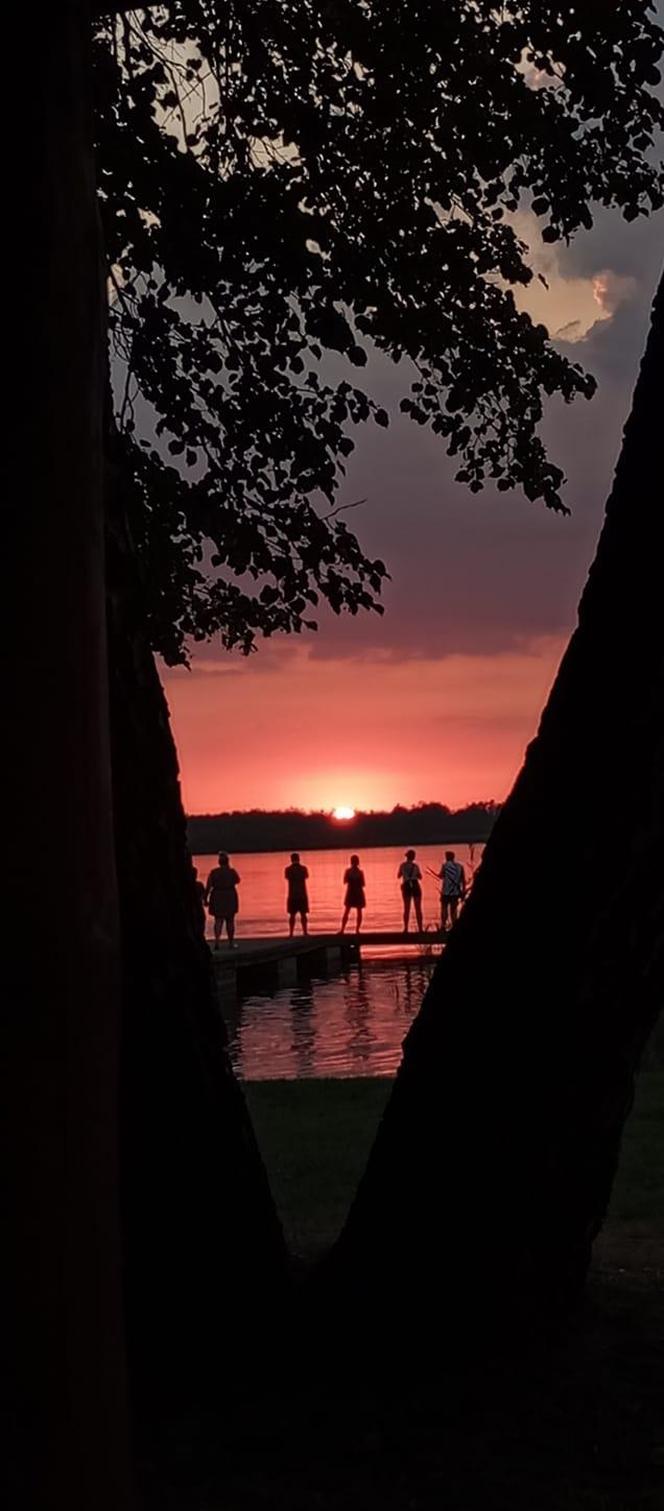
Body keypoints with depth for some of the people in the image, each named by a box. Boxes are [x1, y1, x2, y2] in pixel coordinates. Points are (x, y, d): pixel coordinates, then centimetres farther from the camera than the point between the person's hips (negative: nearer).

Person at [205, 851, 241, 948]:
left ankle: (217, 941, -12)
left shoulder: (214, 872, -4)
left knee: (218, 920, 5)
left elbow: (208, 887, -7)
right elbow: (237, 880, 14)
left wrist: (206, 898, 0)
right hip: (230, 897, 0)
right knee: (230, 920, 11)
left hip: (217, 898, 1)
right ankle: (231, 942, 17)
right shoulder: (232, 871, -6)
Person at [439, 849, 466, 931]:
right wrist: (463, 892, 12)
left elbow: (441, 876, 7)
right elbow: (463, 880, 7)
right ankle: (454, 927, 2)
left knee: (444, 908, 3)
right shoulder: (459, 866, 7)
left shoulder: (445, 865, -4)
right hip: (456, 892, 3)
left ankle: (443, 926, -6)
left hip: (446, 891, -3)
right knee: (454, 909, 8)